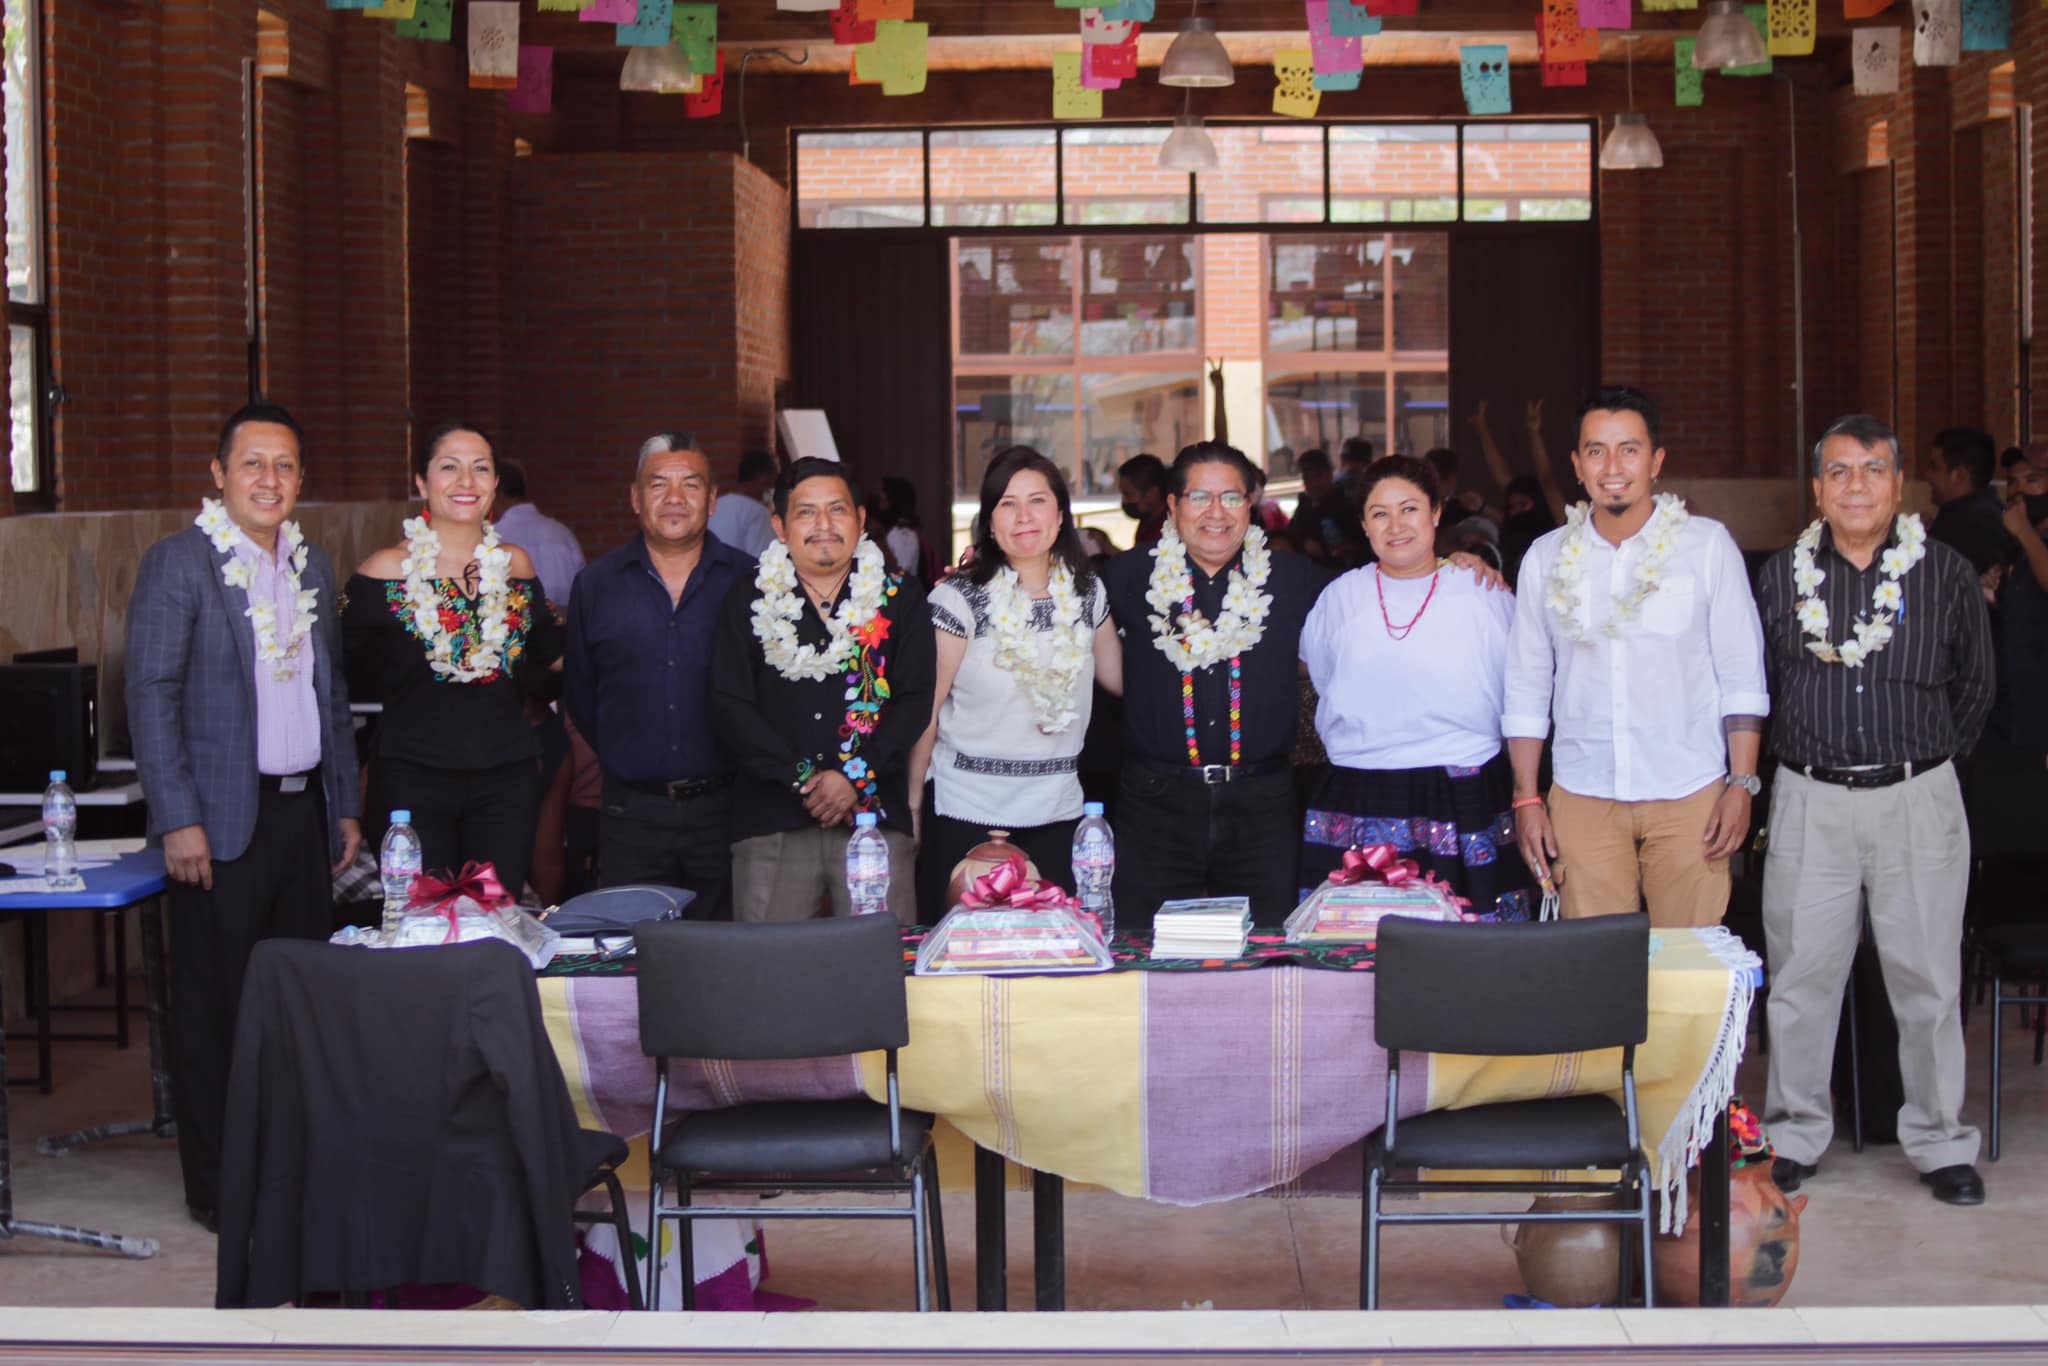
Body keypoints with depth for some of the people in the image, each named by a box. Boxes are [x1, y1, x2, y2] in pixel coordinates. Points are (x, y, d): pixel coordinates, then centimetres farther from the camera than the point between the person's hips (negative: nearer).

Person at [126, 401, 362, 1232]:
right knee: (216, 1006, 1)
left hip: (303, 811, 6)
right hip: (224, 820, -6)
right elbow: (151, 694, -10)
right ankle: (216, 1186, 9)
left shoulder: (313, 567, 13)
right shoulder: (178, 563, -7)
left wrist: (345, 806, 15)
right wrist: (178, 820, -16)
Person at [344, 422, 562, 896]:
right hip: (413, 778, -3)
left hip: (507, 777, 3)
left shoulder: (515, 566, 11)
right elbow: (358, 682, -2)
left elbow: (544, 676, 17)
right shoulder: (385, 570, 0)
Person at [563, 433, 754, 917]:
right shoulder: (597, 585, 6)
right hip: (631, 816, 1)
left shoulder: (748, 581, 1)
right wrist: (623, 758, 10)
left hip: (723, 809, -1)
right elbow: (578, 696, 13)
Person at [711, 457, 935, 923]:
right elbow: (731, 705, 2)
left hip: (876, 815, 0)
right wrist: (802, 778, -9)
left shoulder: (899, 598, 9)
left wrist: (854, 776, -10)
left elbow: (916, 700, 2)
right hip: (771, 821, 0)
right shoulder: (748, 601, 10)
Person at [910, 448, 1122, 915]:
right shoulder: (959, 599, -7)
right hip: (966, 819, -4)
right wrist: (911, 807, -2)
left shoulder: (1087, 593, 6)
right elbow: (925, 712, -3)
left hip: (1057, 819, 4)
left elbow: (1121, 678, 19)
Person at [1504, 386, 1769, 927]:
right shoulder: (1548, 558, 7)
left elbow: (1742, 675, 1)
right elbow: (1526, 687, 11)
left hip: (1690, 796, -2)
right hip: (1583, 796, 2)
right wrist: (1526, 799, 6)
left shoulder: (1707, 545, 1)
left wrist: (1741, 784, -5)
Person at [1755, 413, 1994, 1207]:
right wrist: (1804, 756, 9)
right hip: (1810, 799, 1)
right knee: (1800, 973, 5)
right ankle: (1795, 1134, 17)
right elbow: (1758, 684, 14)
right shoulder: (1782, 576, 4)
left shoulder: (1946, 574, 1)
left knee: (1928, 977, 3)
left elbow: (1974, 688, 10)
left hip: (1916, 798, -1)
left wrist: (1926, 761, 9)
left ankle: (1939, 1142, 15)